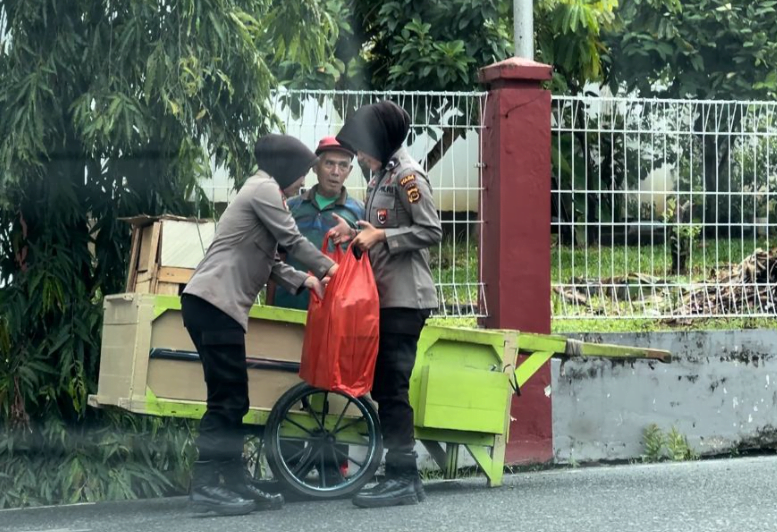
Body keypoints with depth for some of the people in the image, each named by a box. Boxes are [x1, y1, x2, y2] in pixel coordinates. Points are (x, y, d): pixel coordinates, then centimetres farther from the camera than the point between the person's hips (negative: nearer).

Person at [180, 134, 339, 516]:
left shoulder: (262, 191, 28)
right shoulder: (264, 189, -4)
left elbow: (268, 261, 24)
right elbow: (292, 240, -5)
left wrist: (302, 281, 15)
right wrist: (327, 267, 10)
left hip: (217, 305, 11)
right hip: (214, 303, -11)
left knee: (232, 398, 10)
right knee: (227, 398, -11)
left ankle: (236, 482, 12)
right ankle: (204, 485, -11)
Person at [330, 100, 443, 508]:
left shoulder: (406, 175, -10)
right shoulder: (381, 176, 17)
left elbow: (431, 231, -16)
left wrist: (380, 237, -15)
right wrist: (357, 235, 6)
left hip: (404, 299, -9)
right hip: (385, 297, 9)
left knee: (392, 387, -10)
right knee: (384, 387, 9)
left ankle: (403, 478, -8)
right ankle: (401, 474, 13)